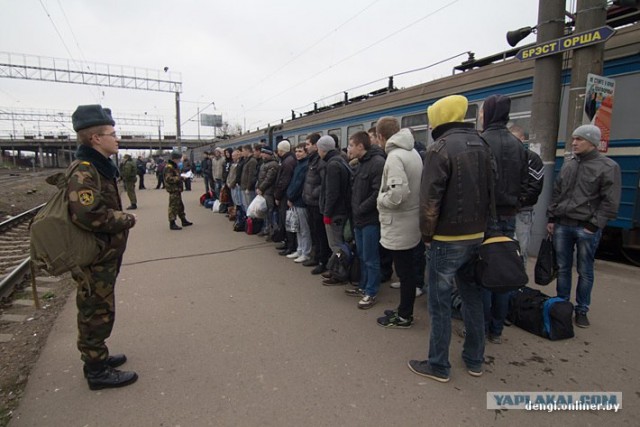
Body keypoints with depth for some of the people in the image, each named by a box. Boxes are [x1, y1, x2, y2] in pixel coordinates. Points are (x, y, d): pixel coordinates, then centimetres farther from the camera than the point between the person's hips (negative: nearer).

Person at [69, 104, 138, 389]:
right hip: (94, 260, -10)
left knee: (96, 312, 22)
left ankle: (96, 356, 38)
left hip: (103, 258, 10)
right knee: (97, 314, 4)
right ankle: (97, 371, 20)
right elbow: (88, 214, -34)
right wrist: (126, 219, -21)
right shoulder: (84, 171, -21)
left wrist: (121, 218, 5)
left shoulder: (98, 167, 11)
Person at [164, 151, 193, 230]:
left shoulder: (174, 166, 17)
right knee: (173, 206, -6)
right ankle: (172, 224, -1)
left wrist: (183, 177, 10)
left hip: (177, 189, 11)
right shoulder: (169, 167, -15)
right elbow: (169, 179, -24)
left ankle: (183, 221, 30)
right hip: (173, 190, -11)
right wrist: (180, 178, -24)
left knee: (180, 206, 18)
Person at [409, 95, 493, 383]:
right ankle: (474, 360, 30)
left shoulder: (441, 148, -14)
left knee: (440, 303, 3)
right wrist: (479, 225, 14)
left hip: (447, 239, -8)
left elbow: (430, 199, -18)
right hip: (476, 235, 8)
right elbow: (489, 190, 11)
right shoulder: (481, 145, 9)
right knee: (472, 297, 17)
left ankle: (438, 365, 16)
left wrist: (427, 233, -6)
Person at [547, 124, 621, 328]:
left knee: (585, 271, 7)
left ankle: (581, 310, 20)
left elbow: (610, 202, -8)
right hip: (562, 225, 4)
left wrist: (594, 225, -11)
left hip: (586, 228, -4)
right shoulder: (568, 163, 10)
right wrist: (551, 217, 9)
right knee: (563, 268, 12)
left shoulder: (608, 167, -5)